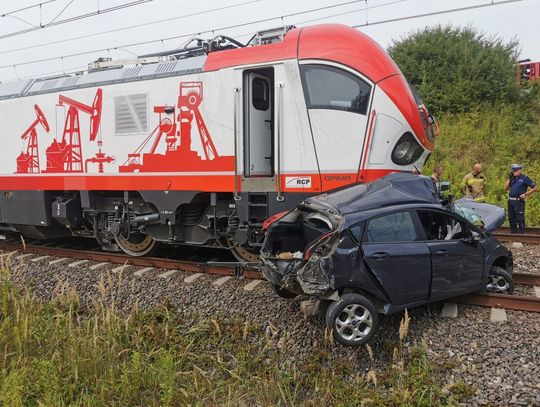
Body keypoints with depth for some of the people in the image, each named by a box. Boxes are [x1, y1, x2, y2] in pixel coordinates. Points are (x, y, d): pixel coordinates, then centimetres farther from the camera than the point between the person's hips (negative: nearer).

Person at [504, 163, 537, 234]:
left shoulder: (525, 178, -4)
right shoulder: (512, 178, 14)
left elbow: (534, 188, -4)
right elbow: (506, 188, 7)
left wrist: (525, 194, -9)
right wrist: (509, 178, 1)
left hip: (519, 201, -7)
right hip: (510, 201, 7)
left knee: (520, 218, -5)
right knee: (511, 218, 13)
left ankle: (521, 233, -2)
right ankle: (513, 232, 23)